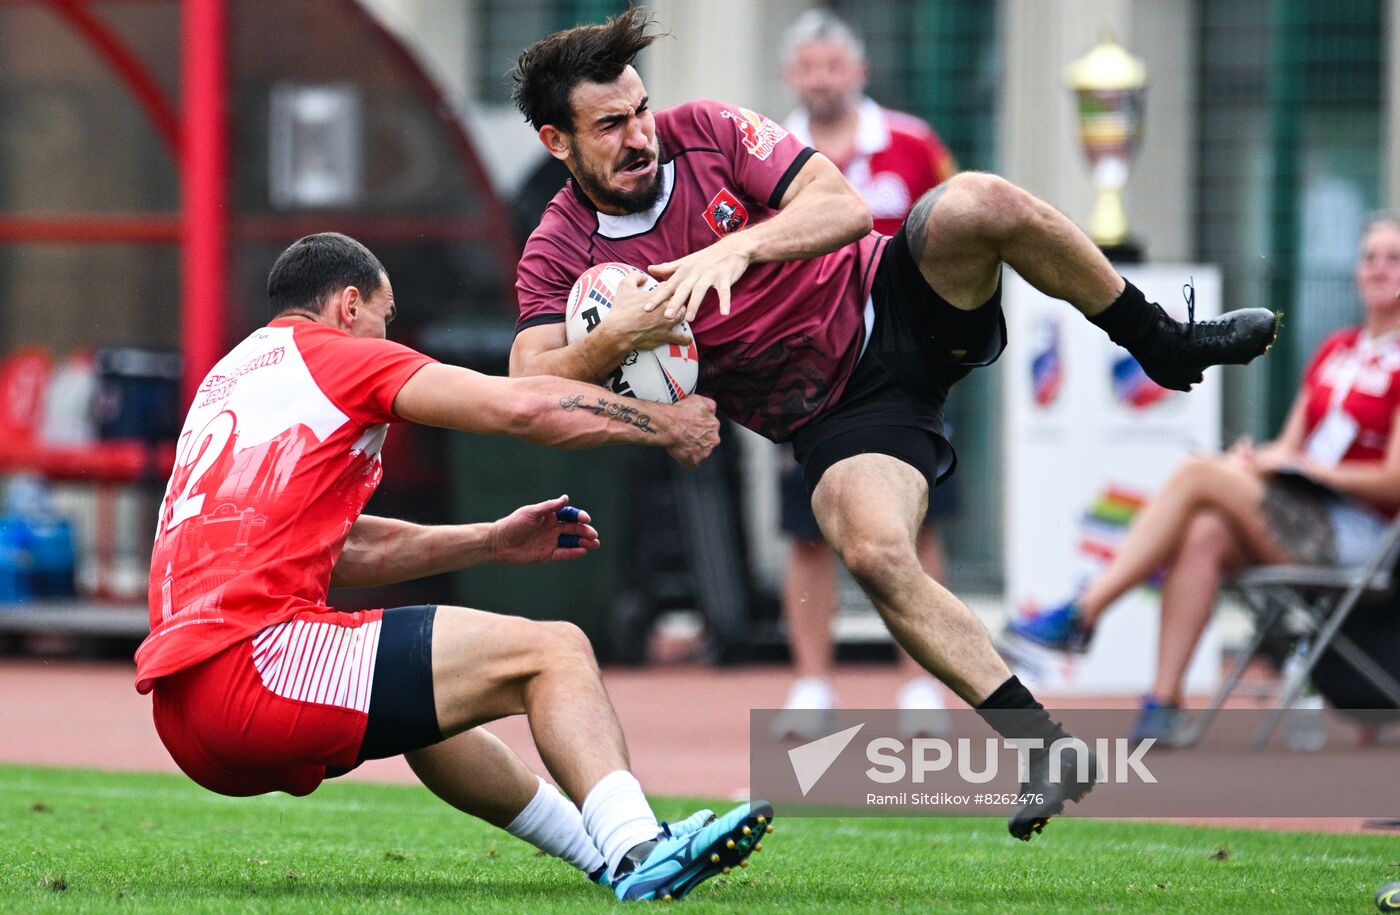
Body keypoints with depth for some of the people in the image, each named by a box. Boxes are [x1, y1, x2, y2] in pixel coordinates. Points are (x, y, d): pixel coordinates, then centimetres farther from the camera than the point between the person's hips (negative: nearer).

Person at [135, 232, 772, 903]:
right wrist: (665, 424, 10)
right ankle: (638, 850, -29)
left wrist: (493, 543, 30)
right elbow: (524, 407, -4)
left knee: (422, 697, 35)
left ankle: (608, 856, 35)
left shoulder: (229, 379, 28)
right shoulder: (334, 355, 3)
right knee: (554, 652, -7)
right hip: (251, 657, -9)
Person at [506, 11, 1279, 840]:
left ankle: (1165, 346, -10)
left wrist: (738, 248, -30)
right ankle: (1045, 749, -22)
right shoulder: (560, 256, -4)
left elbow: (845, 206, -13)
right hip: (832, 415, -1)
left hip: (894, 300, 1)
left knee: (976, 205, -31)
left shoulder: (704, 131, -3)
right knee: (875, 554, -31)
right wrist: (612, 341, -34)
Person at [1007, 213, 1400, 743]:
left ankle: (1080, 615, -23)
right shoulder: (1335, 351, 19)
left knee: (1197, 477, -23)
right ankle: (1164, 700, -30)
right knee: (1202, 536, -27)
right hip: (1295, 520, 6)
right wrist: (1256, 460, -5)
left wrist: (1301, 465, -10)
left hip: (1357, 532, -6)